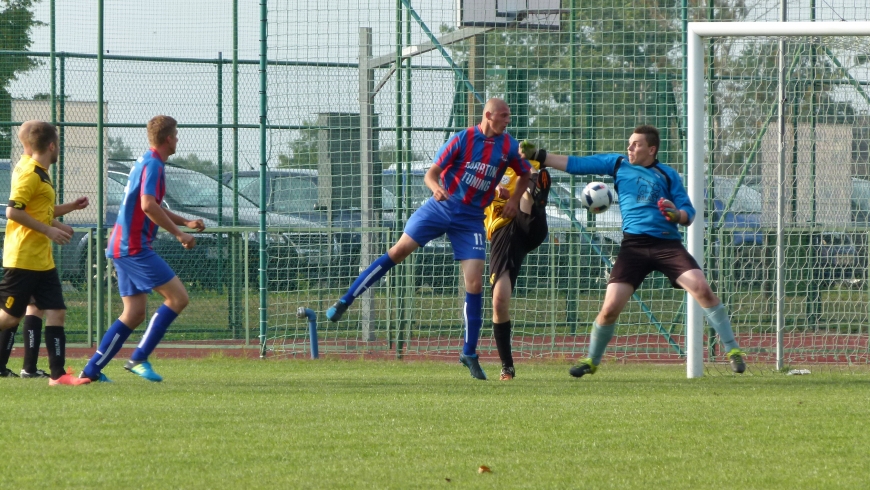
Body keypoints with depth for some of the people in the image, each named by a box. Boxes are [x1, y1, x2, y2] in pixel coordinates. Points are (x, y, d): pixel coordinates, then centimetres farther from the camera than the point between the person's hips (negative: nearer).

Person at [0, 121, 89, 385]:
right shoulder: (30, 173, -14)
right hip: (23, 259, -9)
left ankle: (58, 374, -1)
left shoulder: (39, 174, 15)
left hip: (43, 261, 9)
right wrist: (49, 230, -19)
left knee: (56, 313, 1)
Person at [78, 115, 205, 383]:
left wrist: (186, 222, 23)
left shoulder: (145, 162, 19)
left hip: (123, 247, 10)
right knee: (178, 297, -9)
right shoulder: (153, 165, -12)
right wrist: (178, 233, -19)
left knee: (134, 314, 10)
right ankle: (139, 359, -11)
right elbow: (148, 205, -26)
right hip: (134, 247, -10)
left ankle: (91, 370, 6)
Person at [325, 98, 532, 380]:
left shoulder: (509, 147, -1)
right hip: (441, 207, -2)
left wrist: (514, 200, 0)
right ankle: (345, 301, -1)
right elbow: (431, 173, -6)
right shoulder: (462, 139, -9)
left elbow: (525, 175, 17)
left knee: (475, 284, -8)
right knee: (399, 251, -9)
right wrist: (436, 187, -28)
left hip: (471, 219, 2)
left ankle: (469, 354, 1)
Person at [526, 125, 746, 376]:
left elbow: (689, 213, 8)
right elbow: (574, 164, 12)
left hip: (667, 243, -1)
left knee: (702, 288, -19)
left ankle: (732, 349, -9)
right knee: (610, 308, -8)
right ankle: (592, 360, 15)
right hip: (634, 245, 1)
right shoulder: (618, 164, 14)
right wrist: (538, 156, 5)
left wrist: (677, 215, -16)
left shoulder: (667, 175, 10)